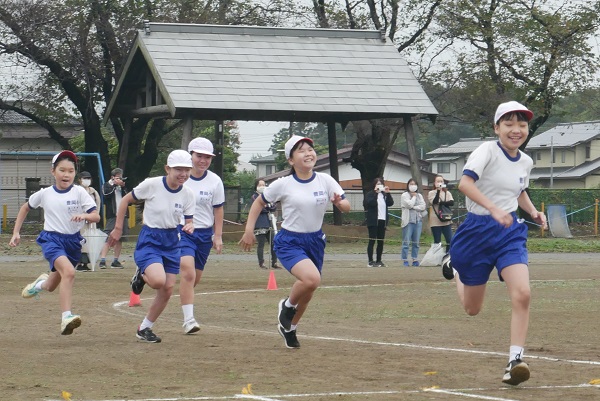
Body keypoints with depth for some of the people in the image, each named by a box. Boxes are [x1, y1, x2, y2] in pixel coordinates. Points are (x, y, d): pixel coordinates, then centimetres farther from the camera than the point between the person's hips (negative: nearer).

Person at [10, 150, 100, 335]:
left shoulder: (79, 192, -6)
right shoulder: (45, 193, -3)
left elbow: (96, 216, -12)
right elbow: (25, 208, 15)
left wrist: (84, 216, -34)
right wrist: (16, 233, 11)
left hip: (73, 241, 2)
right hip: (52, 239, -2)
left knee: (52, 287, 16)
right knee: (69, 271, -32)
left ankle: (41, 283, 55)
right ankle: (66, 318, -36)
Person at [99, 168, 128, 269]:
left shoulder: (121, 186, 19)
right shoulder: (107, 185, 6)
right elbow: (106, 194, -15)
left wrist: (123, 187, -4)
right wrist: (115, 184, -10)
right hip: (112, 216, -6)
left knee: (120, 239, 6)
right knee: (108, 239, -13)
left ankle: (115, 261, 12)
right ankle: (102, 261, -16)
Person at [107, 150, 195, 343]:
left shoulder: (188, 194, -3)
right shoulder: (151, 185, -15)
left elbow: (189, 221, 5)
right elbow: (126, 200, -4)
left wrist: (189, 227, -20)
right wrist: (118, 228, -3)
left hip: (172, 243, 5)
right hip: (149, 240, -5)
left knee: (167, 291, 2)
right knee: (158, 280, -28)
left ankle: (145, 328, 20)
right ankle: (141, 275, 9)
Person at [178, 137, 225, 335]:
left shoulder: (215, 181, 0)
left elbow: (218, 210, 8)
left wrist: (218, 236, 4)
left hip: (205, 233, 3)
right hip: (182, 232, -3)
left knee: (195, 277, 9)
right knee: (188, 272, -19)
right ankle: (188, 320, -20)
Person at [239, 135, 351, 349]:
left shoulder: (325, 181, -3)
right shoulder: (283, 185, -11)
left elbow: (346, 206, -1)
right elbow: (259, 203, 3)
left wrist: (340, 203, -25)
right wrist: (249, 231, -3)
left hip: (315, 241, 5)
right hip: (289, 242, -5)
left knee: (307, 291, 13)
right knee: (311, 278, -29)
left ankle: (289, 328, 40)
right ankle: (287, 305, 3)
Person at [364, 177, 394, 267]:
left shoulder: (384, 195, 16)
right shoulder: (370, 194, -1)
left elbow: (391, 203, 2)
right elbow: (370, 203, -19)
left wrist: (388, 193, -8)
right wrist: (375, 193, -21)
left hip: (382, 221, 6)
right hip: (373, 221, -6)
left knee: (381, 242, 7)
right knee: (372, 241, -6)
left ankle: (379, 261, 13)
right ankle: (370, 261, -5)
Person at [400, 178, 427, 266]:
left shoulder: (419, 196, 15)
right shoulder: (404, 195, 3)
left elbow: (423, 206, 2)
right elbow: (409, 204, -12)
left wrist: (414, 207, -8)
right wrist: (414, 197, 1)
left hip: (418, 220, 4)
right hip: (408, 221, -4)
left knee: (416, 242, 6)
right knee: (406, 242, -6)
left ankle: (415, 260, 10)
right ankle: (405, 260, -5)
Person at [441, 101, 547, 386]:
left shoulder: (526, 162, 5)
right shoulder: (488, 151, -14)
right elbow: (465, 183, -31)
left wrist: (534, 212, 7)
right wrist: (493, 208, -42)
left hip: (510, 232, 4)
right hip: (478, 230, -4)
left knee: (522, 294, -21)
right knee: (472, 308, 11)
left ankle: (515, 360, -15)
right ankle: (453, 267, 44)